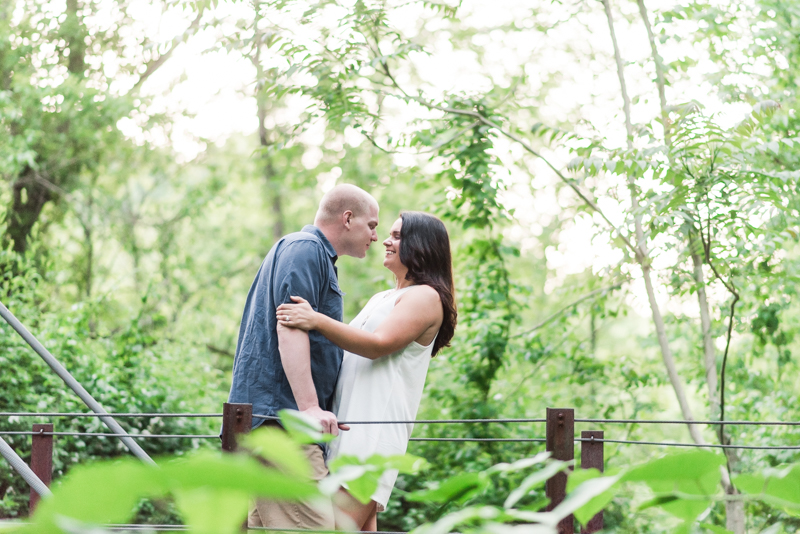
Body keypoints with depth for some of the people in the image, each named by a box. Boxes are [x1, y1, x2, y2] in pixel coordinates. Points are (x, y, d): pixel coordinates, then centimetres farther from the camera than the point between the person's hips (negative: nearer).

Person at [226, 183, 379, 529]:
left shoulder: (315, 254, 28)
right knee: (312, 524, -18)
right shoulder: (305, 248, -6)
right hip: (279, 413, -11)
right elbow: (290, 329, -18)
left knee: (260, 523, 7)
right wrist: (310, 406, -26)